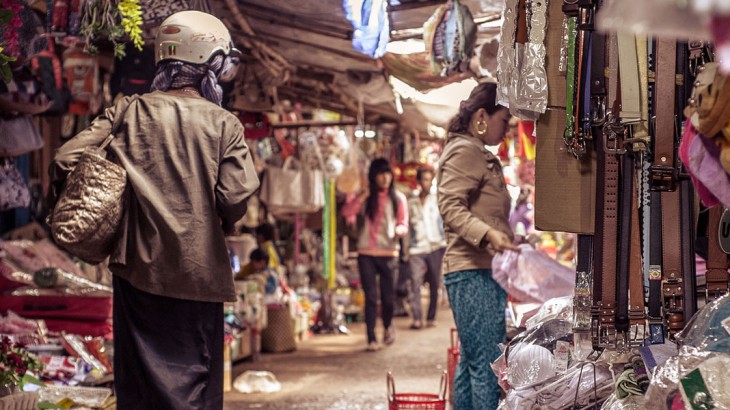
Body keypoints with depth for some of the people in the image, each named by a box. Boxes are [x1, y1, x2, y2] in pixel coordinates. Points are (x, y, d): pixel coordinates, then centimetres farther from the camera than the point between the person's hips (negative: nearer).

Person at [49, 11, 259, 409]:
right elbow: (236, 196, -14)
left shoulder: (129, 112, 1)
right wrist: (220, 225, 8)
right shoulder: (224, 125, -4)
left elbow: (65, 161, -6)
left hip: (137, 266, 2)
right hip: (198, 270, -2)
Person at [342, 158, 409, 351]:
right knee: (370, 297, -1)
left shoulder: (398, 198, 6)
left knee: (387, 296, 2)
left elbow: (404, 225, 3)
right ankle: (371, 339, 4)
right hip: (366, 253, 0)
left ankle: (388, 326, 32)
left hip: (389, 253, 0)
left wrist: (400, 230, -20)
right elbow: (346, 212, -7)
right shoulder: (367, 198, 7)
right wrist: (364, 195, -13)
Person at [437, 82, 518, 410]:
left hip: (483, 271, 11)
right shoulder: (464, 151, -8)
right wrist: (488, 234, -34)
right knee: (487, 363, -14)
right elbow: (451, 206, -21)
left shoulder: (480, 156, 24)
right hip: (473, 272, -11)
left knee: (472, 361, 12)